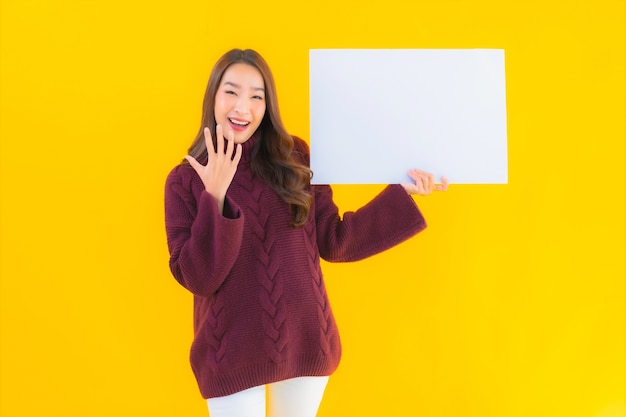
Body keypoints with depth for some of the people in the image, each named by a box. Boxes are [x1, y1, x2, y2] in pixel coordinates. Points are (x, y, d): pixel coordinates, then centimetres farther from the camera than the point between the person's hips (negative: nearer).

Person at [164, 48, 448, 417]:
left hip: (306, 341, 3)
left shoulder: (295, 159, 0)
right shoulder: (185, 180, -5)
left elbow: (332, 242, 2)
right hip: (232, 351, -2)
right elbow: (196, 278, -12)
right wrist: (215, 197, -23)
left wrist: (402, 192, -2)